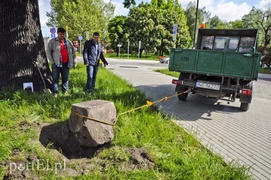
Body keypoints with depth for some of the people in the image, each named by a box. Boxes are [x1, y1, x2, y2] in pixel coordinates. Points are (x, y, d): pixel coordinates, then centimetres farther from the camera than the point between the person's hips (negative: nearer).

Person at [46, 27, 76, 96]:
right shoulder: (52, 41, 0)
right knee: (55, 79, 1)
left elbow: (73, 52, 17)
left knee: (65, 79, 10)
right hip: (57, 64, -3)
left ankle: (65, 92, 21)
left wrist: (74, 62, 11)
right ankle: (55, 93, 7)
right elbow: (48, 52, -2)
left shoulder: (68, 42, 12)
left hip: (66, 64, 4)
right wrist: (52, 61, -8)